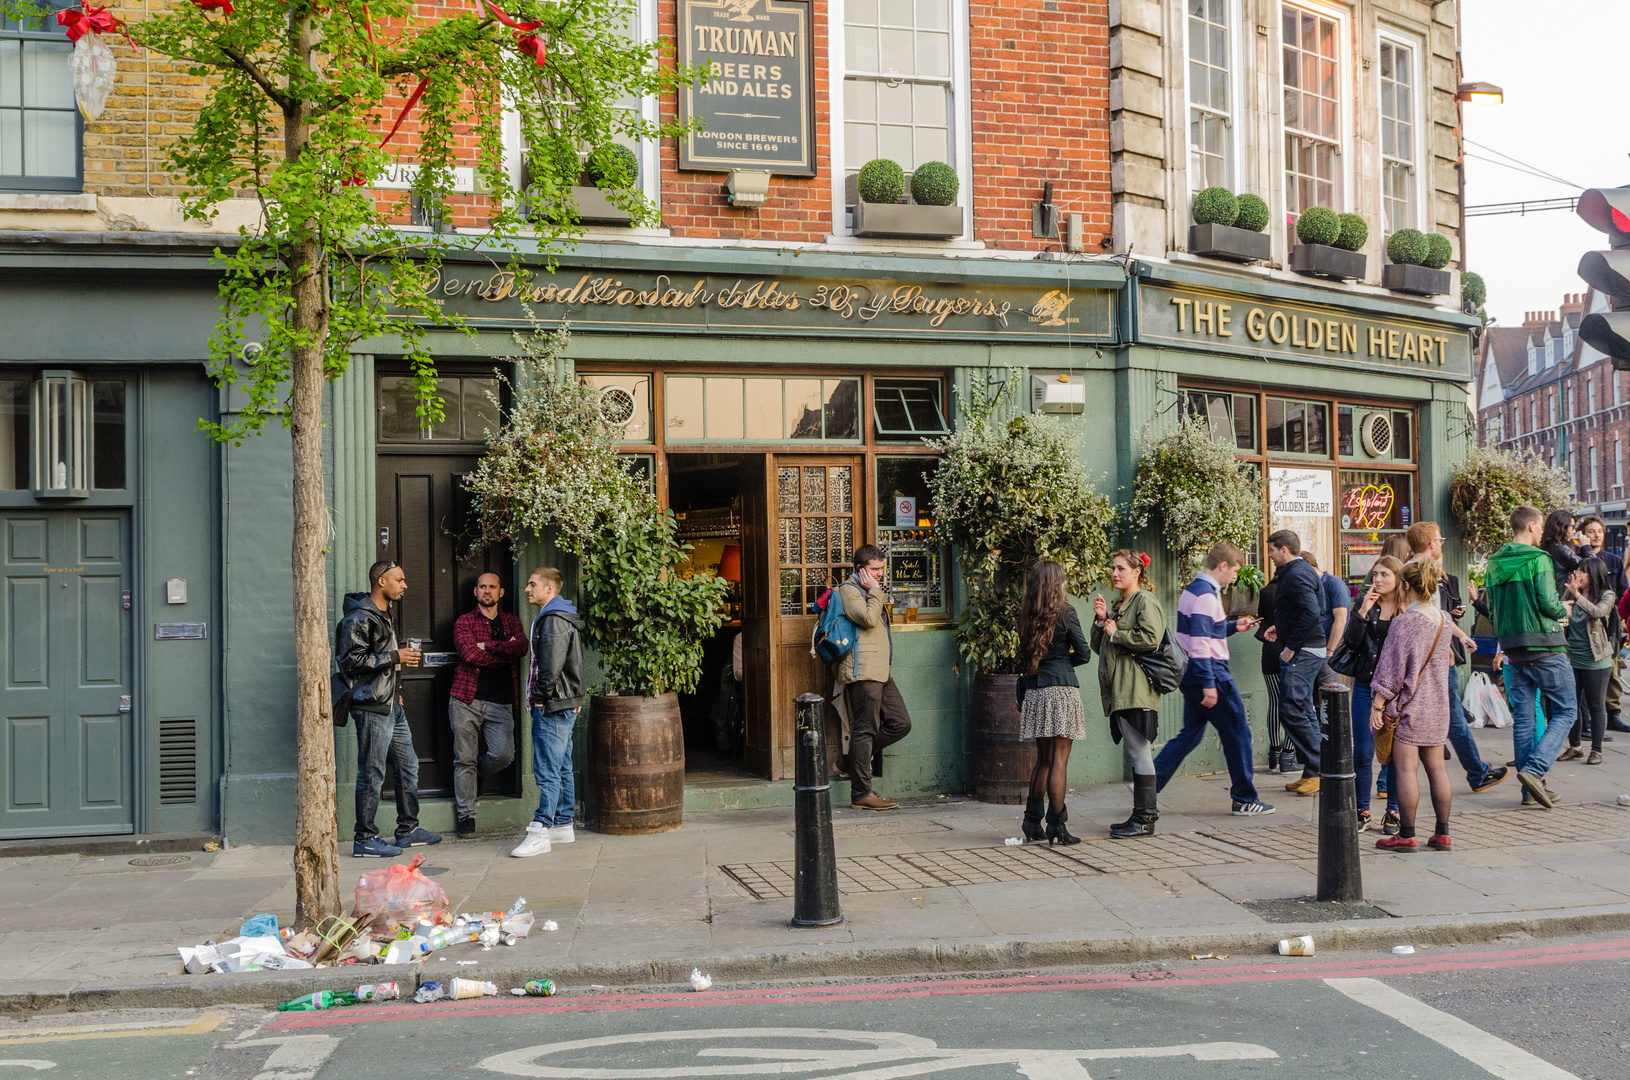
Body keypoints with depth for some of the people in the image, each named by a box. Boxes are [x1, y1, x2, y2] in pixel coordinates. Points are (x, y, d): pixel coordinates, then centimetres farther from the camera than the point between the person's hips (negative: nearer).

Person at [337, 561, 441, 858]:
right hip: (371, 708, -10)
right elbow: (351, 661, -21)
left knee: (407, 766, 14)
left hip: (392, 706, 10)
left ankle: (408, 830, 25)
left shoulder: (384, 616, 18)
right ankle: (365, 839, 3)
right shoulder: (359, 618, -13)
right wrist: (395, 657, -20)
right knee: (372, 774, -5)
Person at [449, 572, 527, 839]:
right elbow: (470, 654, -11)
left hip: (500, 702, 2)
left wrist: (488, 645, -10)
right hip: (467, 699, -2)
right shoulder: (464, 622, 7)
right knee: (465, 758, 0)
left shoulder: (511, 622, 16)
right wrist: (505, 651, -4)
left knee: (504, 754, -10)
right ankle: (466, 815, 10)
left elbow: (521, 648, -5)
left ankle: (476, 775, 24)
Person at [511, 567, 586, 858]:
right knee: (562, 769, 14)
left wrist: (540, 698, -13)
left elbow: (551, 667, -23)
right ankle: (563, 825, 20)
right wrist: (539, 700, 19)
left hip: (553, 706, -11)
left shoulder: (553, 621, -15)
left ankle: (540, 832, -11)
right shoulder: (560, 618, 18)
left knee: (547, 771, -10)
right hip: (565, 705, 11)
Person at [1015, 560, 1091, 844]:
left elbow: (1024, 657, 11)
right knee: (1059, 760, -3)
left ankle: (1032, 821, 16)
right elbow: (1083, 654, -4)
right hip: (1061, 690, -5)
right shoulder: (1065, 612, -6)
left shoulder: (1027, 616, 9)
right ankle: (1056, 826, -3)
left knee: (1043, 759, 15)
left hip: (1034, 692, 6)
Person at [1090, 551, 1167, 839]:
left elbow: (1150, 638, -21)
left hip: (1136, 689, -9)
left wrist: (1116, 633, -10)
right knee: (1135, 752, 11)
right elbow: (1098, 646, 20)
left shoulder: (1145, 601, -6)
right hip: (1119, 690, 9)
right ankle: (1145, 814, 16)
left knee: (1139, 751, -8)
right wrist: (1101, 620, 4)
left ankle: (1144, 818, -5)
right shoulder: (1117, 604, 21)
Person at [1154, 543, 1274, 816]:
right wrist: (1208, 684, -25)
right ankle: (1244, 799, 10)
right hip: (1211, 672, -10)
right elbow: (1199, 641, -24)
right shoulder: (1206, 595, -18)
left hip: (1191, 675, 10)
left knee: (1190, 734, 15)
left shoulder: (1193, 589, 14)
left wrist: (1232, 627, 18)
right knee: (1238, 734, 2)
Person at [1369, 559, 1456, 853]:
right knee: (1436, 767, 11)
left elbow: (1392, 667, -13)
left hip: (1410, 704, -7)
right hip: (1438, 706, 7)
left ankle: (1407, 835, 1)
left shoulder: (1405, 622, -15)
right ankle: (1442, 833, 15)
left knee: (1405, 768, -2)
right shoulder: (1444, 619, 6)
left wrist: (1378, 704, -7)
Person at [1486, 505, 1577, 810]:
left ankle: (1531, 788, 11)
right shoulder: (1538, 559, -12)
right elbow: (1548, 603, -18)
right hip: (1544, 646, -7)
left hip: (1513, 648, 7)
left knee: (1523, 716, 9)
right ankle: (1534, 769, -13)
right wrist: (1563, 610, 3)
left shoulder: (1494, 564, 9)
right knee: (1565, 712, 3)